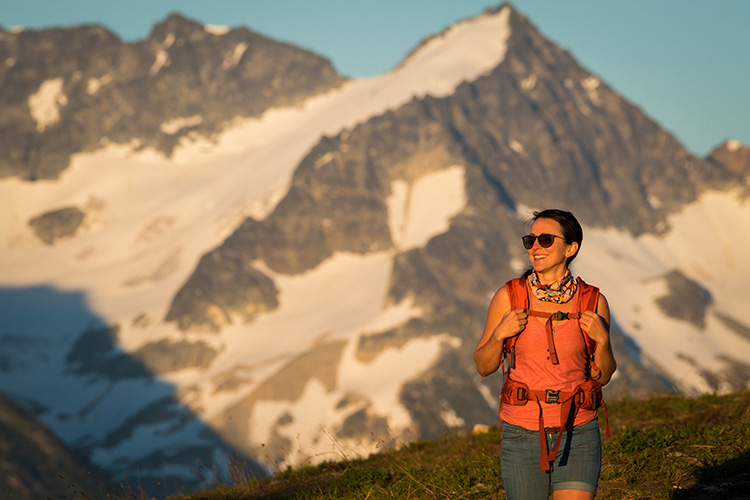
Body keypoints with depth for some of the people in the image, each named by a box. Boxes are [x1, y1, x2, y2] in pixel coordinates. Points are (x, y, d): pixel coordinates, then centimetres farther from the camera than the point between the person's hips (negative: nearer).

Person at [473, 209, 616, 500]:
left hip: (577, 435, 0)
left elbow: (602, 376, 6)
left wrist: (602, 339, -12)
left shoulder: (593, 302, -3)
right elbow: (484, 366, 3)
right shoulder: (509, 296, -4)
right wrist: (500, 334, -15)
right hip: (523, 434, 1)